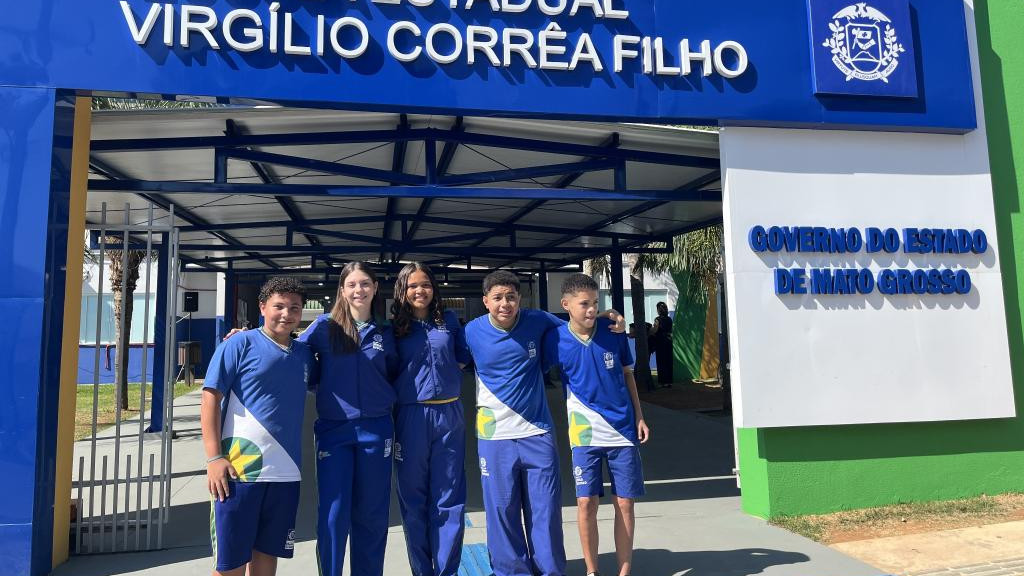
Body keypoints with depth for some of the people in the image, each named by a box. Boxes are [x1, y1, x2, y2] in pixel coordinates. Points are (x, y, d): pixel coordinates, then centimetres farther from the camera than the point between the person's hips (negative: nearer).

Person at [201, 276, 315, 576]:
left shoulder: (304, 354, 9)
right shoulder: (239, 345, -5)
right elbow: (210, 400, -7)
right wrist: (215, 458, -14)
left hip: (285, 473, 5)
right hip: (239, 470, -4)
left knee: (268, 552, 15)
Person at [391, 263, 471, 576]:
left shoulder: (449, 320, 7)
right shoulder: (393, 326, 1)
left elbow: (463, 358, 13)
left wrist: (445, 376, 0)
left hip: (449, 415, 2)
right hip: (411, 417, -1)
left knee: (449, 499, 5)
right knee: (413, 500, 7)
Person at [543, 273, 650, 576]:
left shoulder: (614, 333, -5)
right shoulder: (555, 339, -9)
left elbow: (628, 375, 8)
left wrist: (639, 417, 6)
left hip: (623, 429, 1)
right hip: (585, 432, -1)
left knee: (624, 503, 6)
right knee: (586, 502, -2)